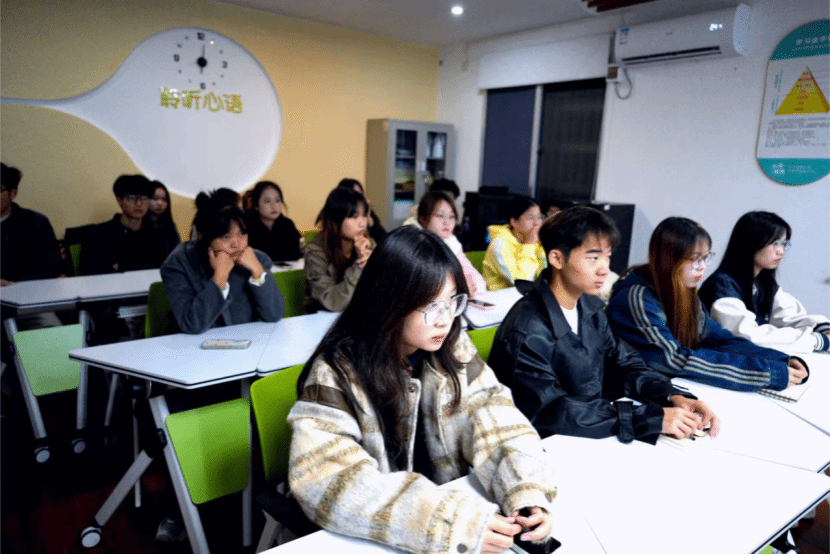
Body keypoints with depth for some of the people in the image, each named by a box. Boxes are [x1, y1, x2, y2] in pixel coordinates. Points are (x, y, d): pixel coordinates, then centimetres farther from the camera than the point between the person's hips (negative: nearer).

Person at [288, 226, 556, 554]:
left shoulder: (452, 347, -5)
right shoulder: (337, 373, -19)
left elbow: (494, 419, -7)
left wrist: (528, 494, -25)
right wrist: (451, 522, -33)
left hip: (449, 503, 5)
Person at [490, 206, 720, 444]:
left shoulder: (590, 307, 3)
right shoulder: (526, 333, -23)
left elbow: (623, 362, 8)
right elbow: (551, 410, -27)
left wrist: (673, 396, -10)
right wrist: (652, 418, -27)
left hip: (593, 439, 7)